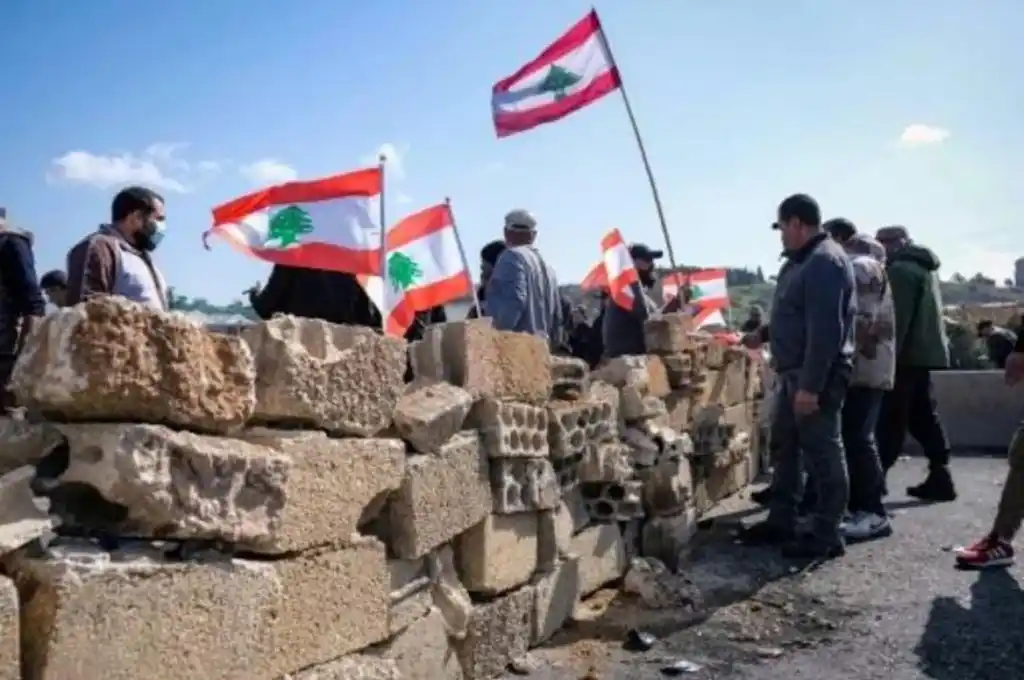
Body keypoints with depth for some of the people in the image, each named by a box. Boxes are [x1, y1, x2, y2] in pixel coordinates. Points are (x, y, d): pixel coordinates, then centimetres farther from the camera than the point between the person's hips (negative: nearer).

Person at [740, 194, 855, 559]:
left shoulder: (825, 261, -18)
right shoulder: (803, 260, 16)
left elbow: (826, 330, -25)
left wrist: (811, 385, -27)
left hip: (817, 376, -11)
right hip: (795, 373, 11)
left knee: (822, 453, -3)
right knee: (785, 447, 15)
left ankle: (826, 534, 6)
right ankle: (781, 521, 26)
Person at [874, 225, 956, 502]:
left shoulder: (901, 269, -12)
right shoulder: (922, 266, 19)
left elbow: (898, 316, -20)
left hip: (908, 354, -10)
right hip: (926, 351, 10)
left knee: (891, 420, -7)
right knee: (923, 416, 11)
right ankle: (939, 477, 11)